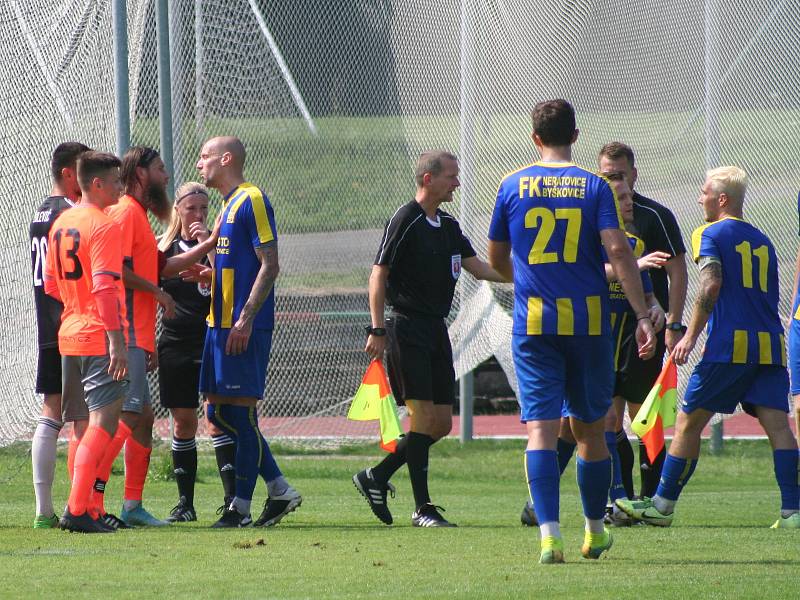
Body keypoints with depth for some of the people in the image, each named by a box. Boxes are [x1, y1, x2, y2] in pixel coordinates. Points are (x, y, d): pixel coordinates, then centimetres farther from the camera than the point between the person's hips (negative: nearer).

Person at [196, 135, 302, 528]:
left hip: (243, 328, -10)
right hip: (220, 323, 10)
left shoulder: (252, 201, -10)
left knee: (241, 414, -6)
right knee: (219, 414, 8)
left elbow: (269, 265, -16)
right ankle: (280, 491, 15)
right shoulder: (229, 205, 18)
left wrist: (246, 319, -21)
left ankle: (240, 508, -2)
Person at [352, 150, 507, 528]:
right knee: (424, 416, -11)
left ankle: (376, 477, 19)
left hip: (436, 328, 9)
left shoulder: (448, 225, 15)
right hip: (407, 327, -8)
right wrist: (377, 330, -16)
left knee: (442, 422, 6)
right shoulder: (404, 220, -9)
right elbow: (378, 275, -10)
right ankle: (422, 508, -7)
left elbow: (477, 267, 13)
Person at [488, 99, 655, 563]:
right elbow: (618, 251, -12)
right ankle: (595, 531, 26)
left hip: (533, 324, 0)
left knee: (541, 428, -4)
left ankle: (550, 535, -19)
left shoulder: (513, 186, 5)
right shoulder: (595, 186, 0)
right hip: (589, 324, 0)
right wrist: (644, 315, -12)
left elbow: (497, 259, 15)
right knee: (590, 429, 14)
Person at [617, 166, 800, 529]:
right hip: (770, 347, 5)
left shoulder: (710, 234, 1)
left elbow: (711, 285, -14)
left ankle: (662, 505, 10)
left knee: (689, 422, 5)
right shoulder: (762, 241, 21)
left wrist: (690, 336, -13)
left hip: (728, 346, -5)